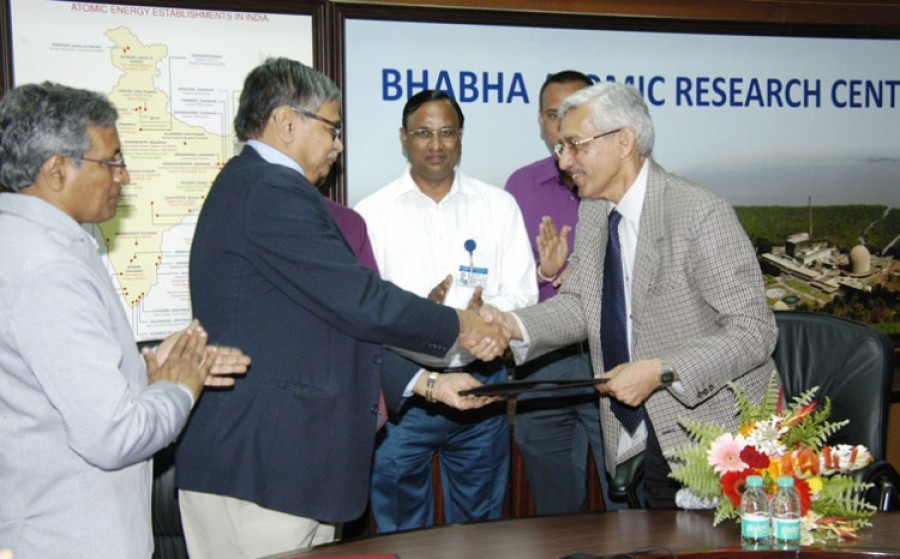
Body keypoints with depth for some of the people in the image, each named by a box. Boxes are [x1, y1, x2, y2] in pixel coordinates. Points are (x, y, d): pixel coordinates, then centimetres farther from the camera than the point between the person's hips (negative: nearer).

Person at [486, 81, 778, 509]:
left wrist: (661, 371, -29)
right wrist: (512, 325, -13)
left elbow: (753, 332, -21)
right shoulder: (594, 210, 4)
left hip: (720, 439, -7)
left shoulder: (702, 215, -21)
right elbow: (578, 302, 5)